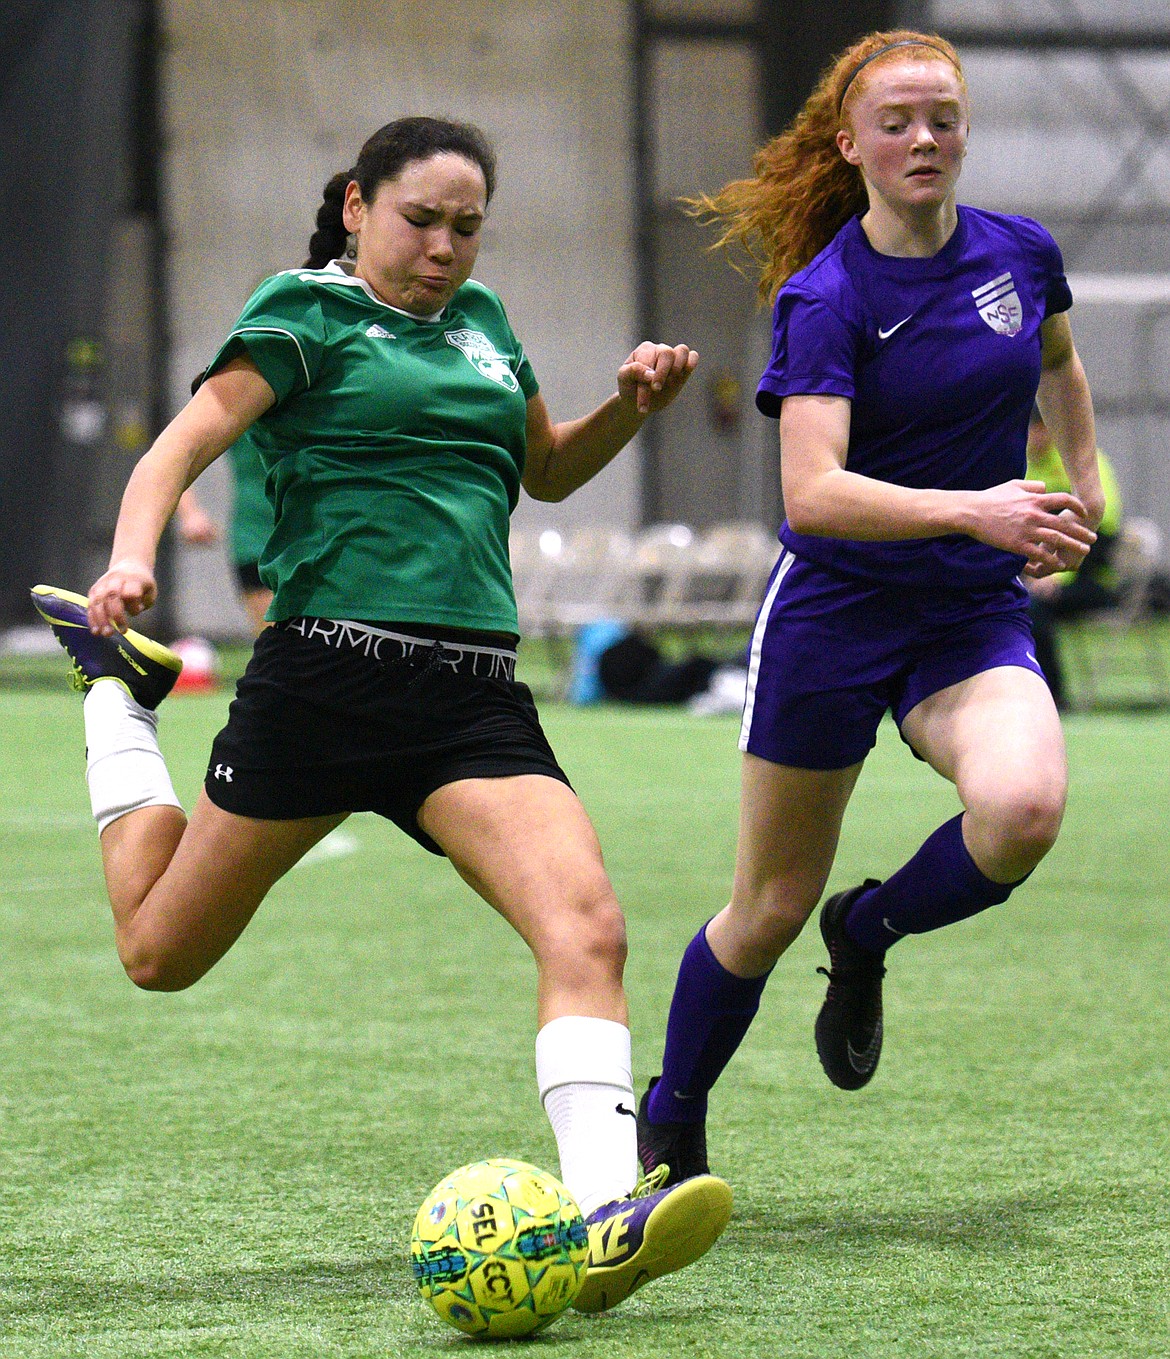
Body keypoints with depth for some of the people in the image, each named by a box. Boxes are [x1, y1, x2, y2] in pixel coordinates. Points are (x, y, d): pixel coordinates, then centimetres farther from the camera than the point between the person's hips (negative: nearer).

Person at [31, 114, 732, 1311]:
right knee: (160, 950, 10)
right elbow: (184, 442, -11)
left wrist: (628, 407, 16)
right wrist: (132, 557, -30)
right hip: (327, 668, -4)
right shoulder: (309, 316, 2)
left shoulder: (480, 320, 20)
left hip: (474, 698, 4)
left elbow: (545, 470, 35)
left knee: (586, 928, -21)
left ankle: (602, 1221, -30)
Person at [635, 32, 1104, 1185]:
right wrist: (973, 509, -38)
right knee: (770, 910, 5)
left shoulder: (1023, 255, 1)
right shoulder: (825, 298, -14)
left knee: (1023, 807, -29)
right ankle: (667, 1132, 29)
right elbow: (813, 493, -27)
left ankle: (868, 935, 2)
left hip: (974, 615, 3)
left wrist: (1082, 482, 20)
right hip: (835, 609, -3)